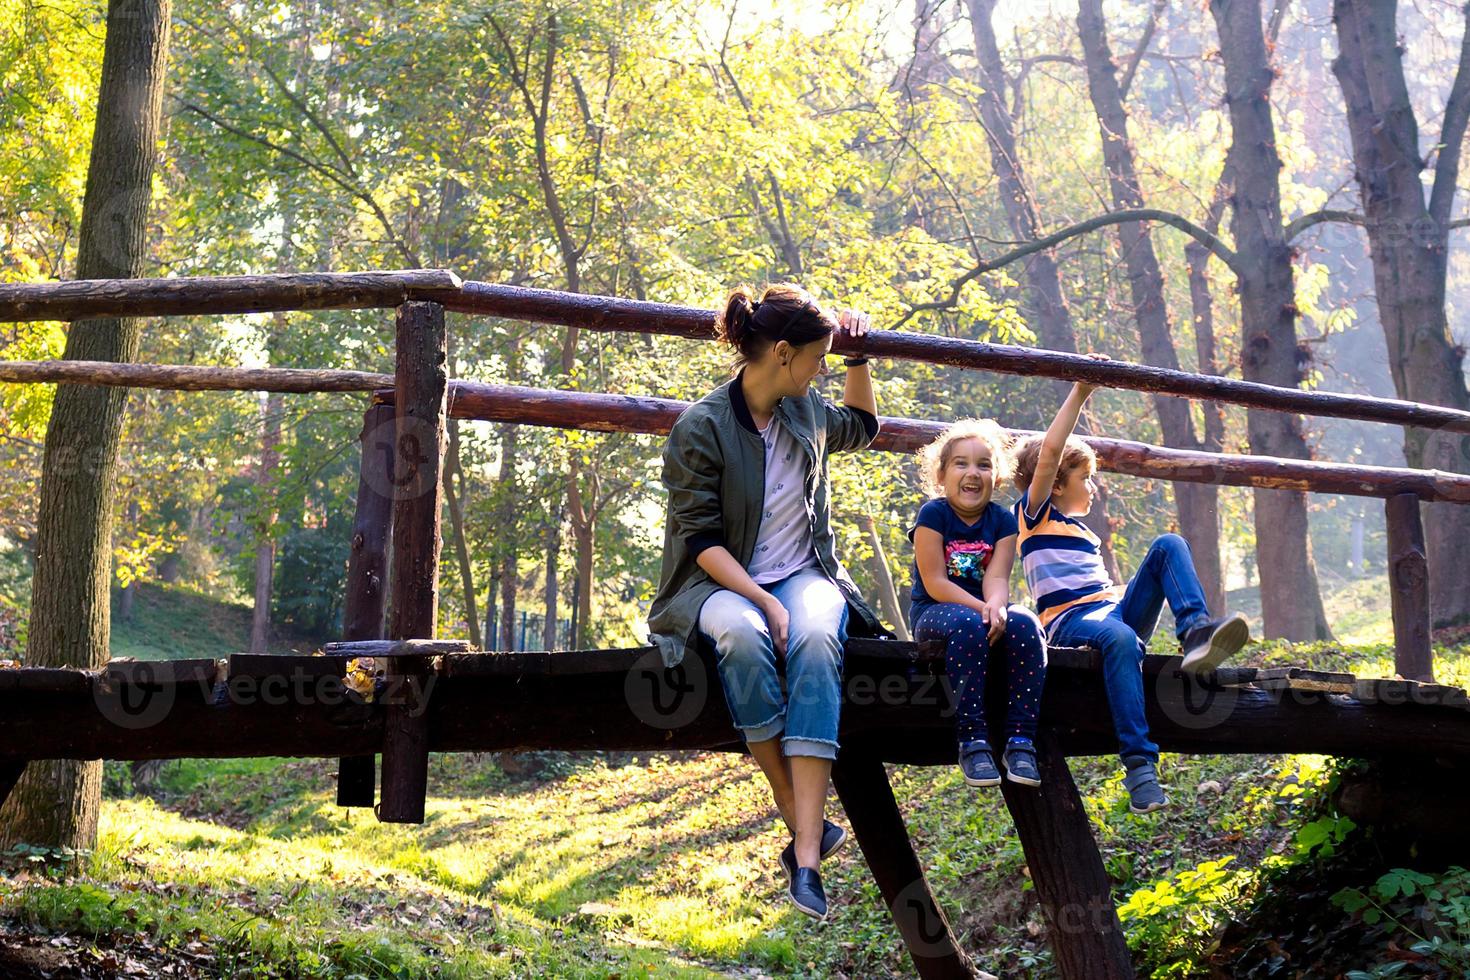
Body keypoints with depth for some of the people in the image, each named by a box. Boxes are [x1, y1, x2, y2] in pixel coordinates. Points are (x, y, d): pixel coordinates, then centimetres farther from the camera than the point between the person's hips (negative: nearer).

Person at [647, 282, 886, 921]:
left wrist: (859, 358, 20)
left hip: (803, 575, 4)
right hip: (723, 583, -3)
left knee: (816, 638, -34)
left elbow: (862, 426, 34)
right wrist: (764, 602, -24)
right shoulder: (700, 428, -9)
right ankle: (802, 824, -32)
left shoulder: (805, 411, 9)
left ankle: (806, 856, -42)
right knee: (741, 634, -41)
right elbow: (703, 539, -12)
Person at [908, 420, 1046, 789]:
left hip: (985, 610, 4)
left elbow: (997, 578, -8)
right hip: (934, 612, -4)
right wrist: (980, 608, -26)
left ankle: (1020, 741, -28)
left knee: (1025, 625, -29)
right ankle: (972, 741, -37)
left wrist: (995, 607, -31)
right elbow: (935, 583, -13)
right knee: (968, 625, -38)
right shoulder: (933, 514, -6)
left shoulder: (1003, 520, 6)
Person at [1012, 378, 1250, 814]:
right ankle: (1139, 765, -49)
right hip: (1071, 622, -7)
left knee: (1168, 545, -11)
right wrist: (1080, 393, -8)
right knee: (1120, 639, -42)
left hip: (1115, 610, 7)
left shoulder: (1082, 531, 32)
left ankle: (1196, 631, -36)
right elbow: (1048, 455, -7)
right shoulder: (1035, 515, 8)